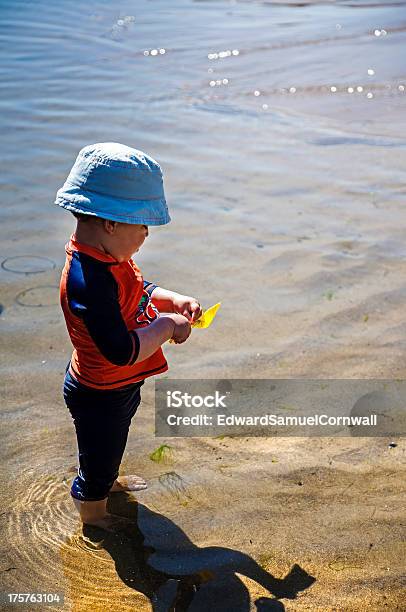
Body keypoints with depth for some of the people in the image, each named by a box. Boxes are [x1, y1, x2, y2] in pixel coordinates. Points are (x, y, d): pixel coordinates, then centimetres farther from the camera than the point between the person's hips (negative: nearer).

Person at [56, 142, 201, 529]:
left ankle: (109, 480, 65)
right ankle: (93, 517, 45)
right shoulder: (90, 282, -39)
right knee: (98, 458, 19)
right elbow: (122, 352, -40)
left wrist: (174, 300, -5)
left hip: (119, 386, 9)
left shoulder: (106, 257, -7)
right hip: (101, 397, -9)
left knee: (111, 445, 36)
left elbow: (137, 291, 12)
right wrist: (166, 326, -27)